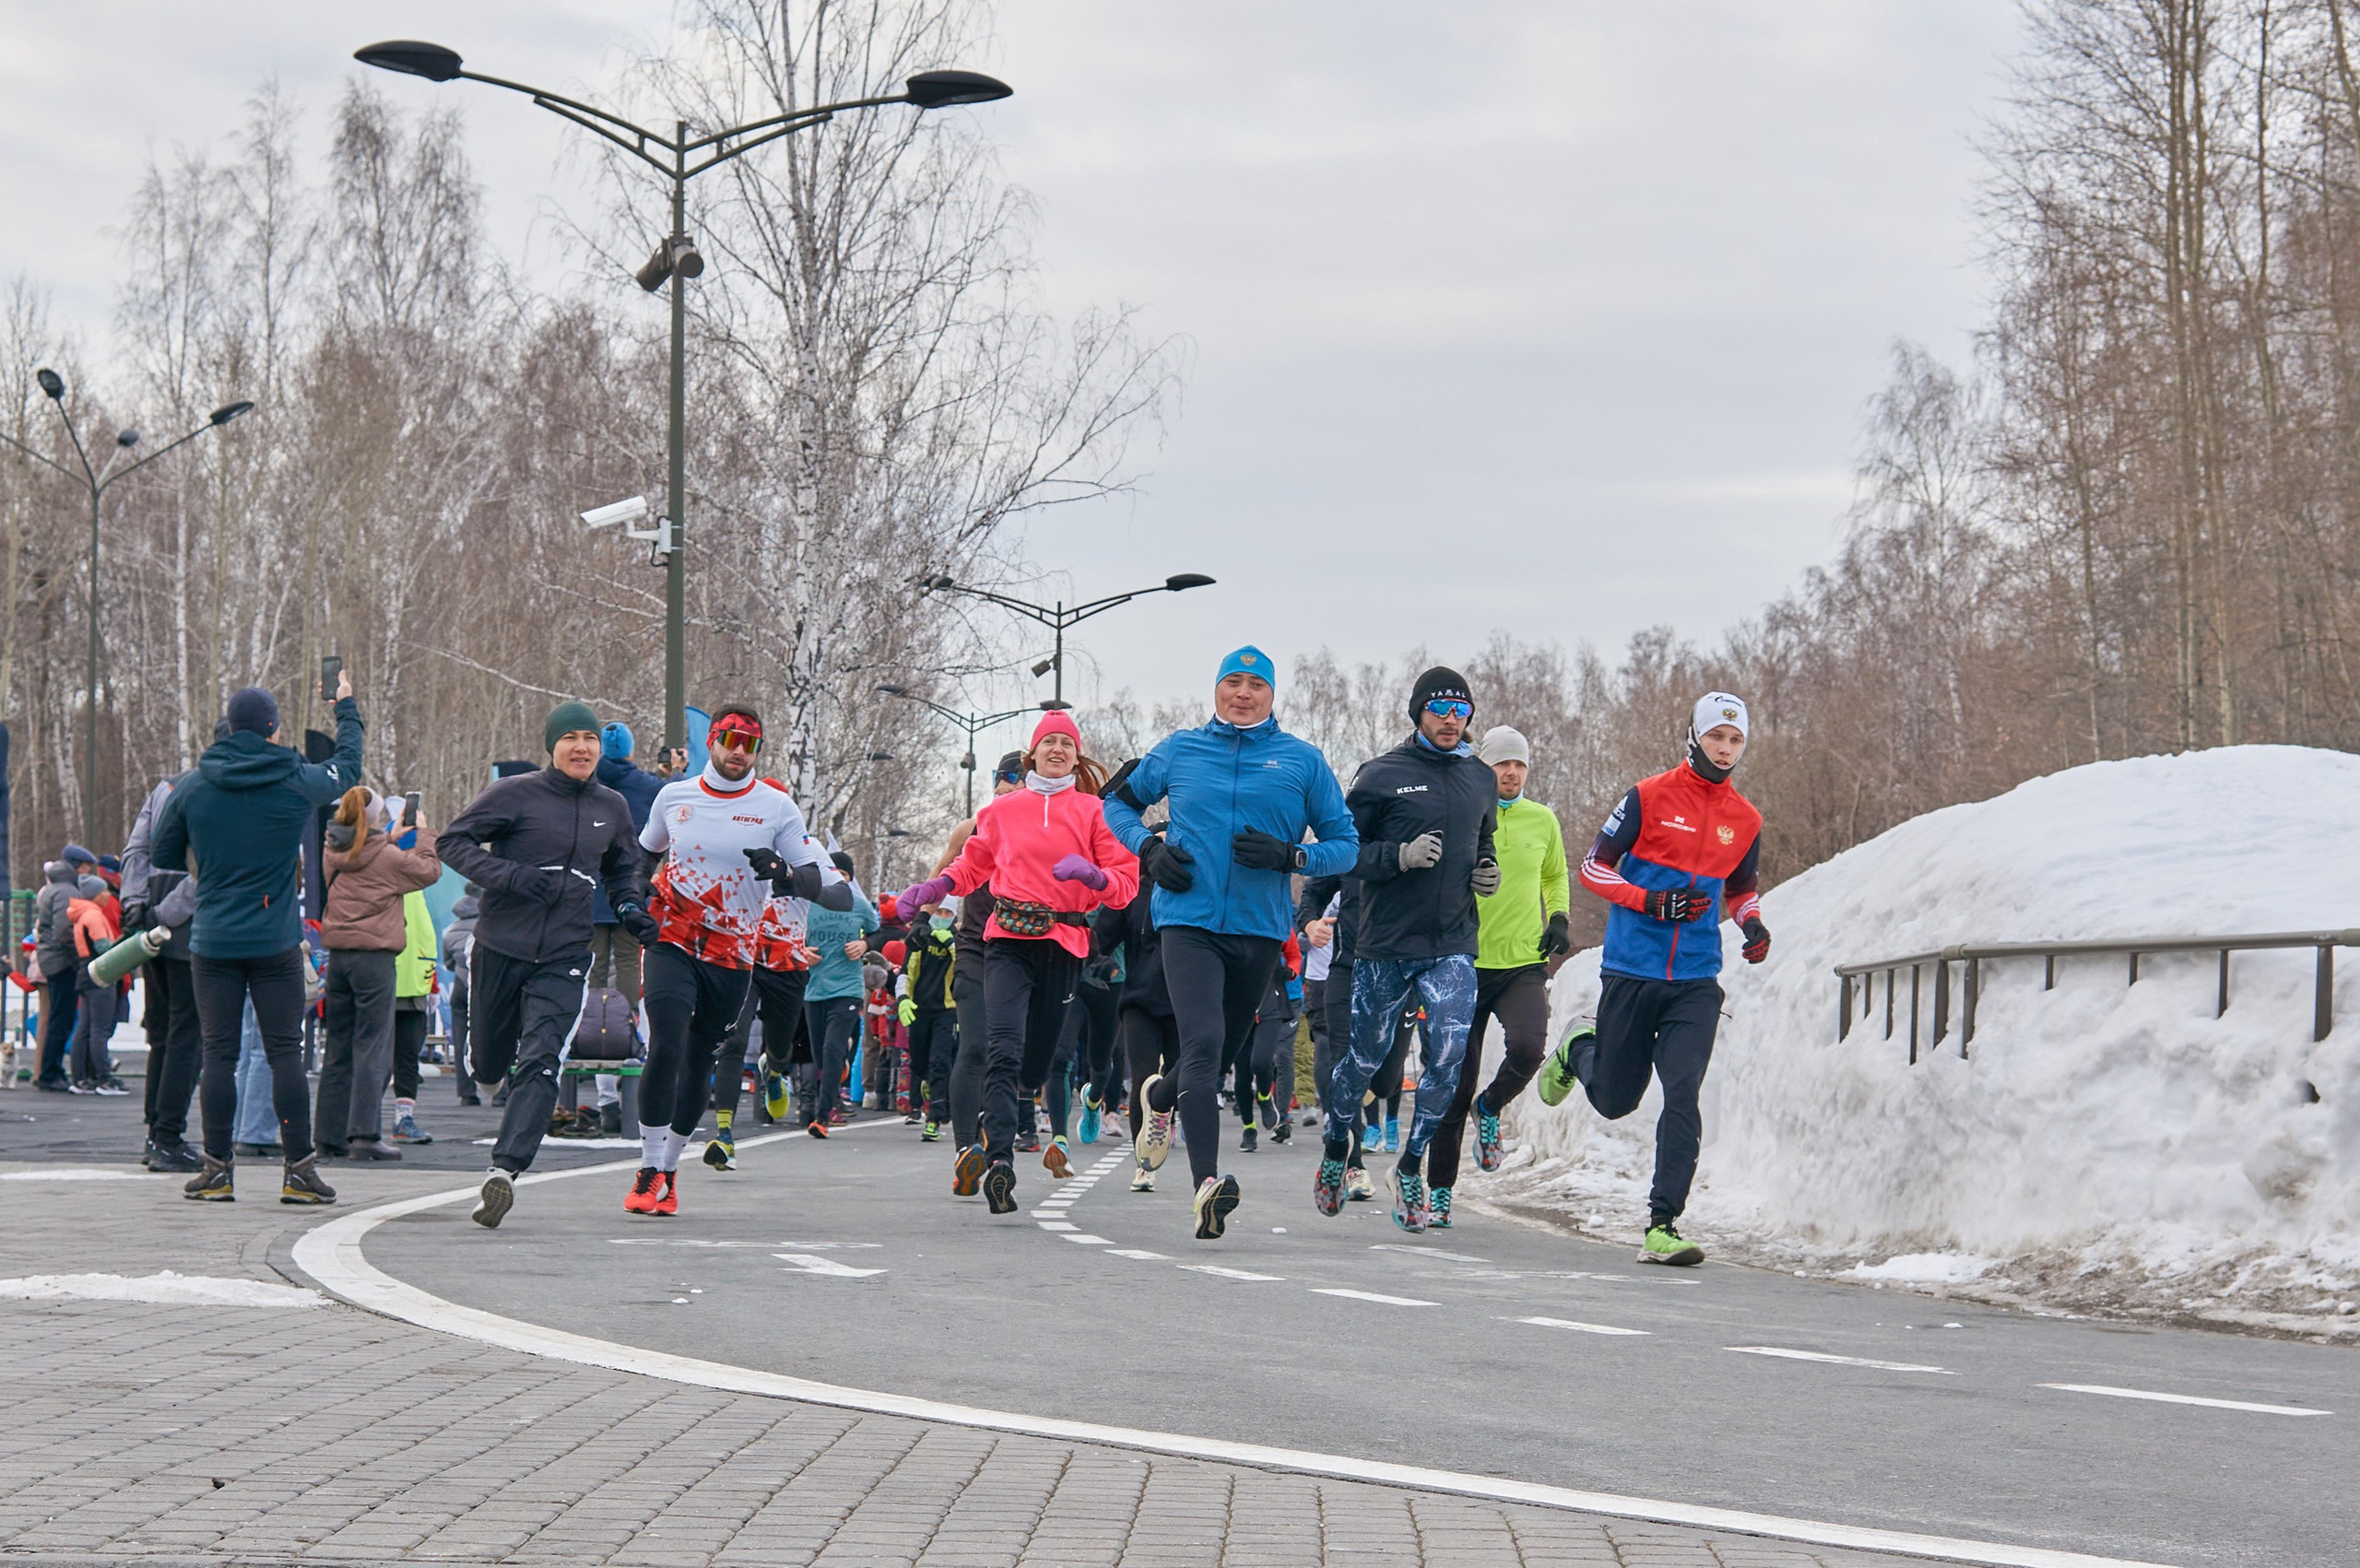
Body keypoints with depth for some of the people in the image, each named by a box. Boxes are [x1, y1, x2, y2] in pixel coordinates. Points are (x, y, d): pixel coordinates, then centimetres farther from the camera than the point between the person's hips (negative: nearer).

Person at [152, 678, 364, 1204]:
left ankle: (217, 1168, 4)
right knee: (286, 1053, 0)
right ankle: (298, 1169, -1)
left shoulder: (192, 789, 1)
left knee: (219, 1053, 4)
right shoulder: (299, 782, -2)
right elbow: (348, 766, 19)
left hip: (211, 943, 1)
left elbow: (165, 859, 11)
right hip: (276, 943, -1)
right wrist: (347, 709, 35)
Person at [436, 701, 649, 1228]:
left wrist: (629, 907, 8)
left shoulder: (611, 808, 10)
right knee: (489, 1065, 12)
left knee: (540, 1064, -17)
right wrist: (506, 874, -18)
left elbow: (623, 867, 28)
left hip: (564, 957, 2)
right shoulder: (516, 793, -5)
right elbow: (452, 841, -4)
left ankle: (504, 1170, -24)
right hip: (500, 947, -1)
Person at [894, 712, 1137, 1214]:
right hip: (1008, 939, 0)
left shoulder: (1093, 811, 10)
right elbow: (974, 862, 27)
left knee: (1040, 1057, 2)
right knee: (1004, 1047, -19)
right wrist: (937, 887, 8)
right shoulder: (1003, 810, 14)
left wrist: (1092, 875, -16)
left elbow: (1126, 881, 6)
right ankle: (1000, 1158, -29)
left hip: (1063, 942, 0)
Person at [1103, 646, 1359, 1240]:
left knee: (1225, 1049, 16)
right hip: (1188, 920, -2)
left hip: (1260, 927, 2)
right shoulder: (1179, 750, 8)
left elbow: (1345, 844, 7)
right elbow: (1120, 802, 22)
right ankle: (1207, 1183, -27)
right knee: (1203, 1043, -21)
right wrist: (1149, 849, 2)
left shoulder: (1303, 761, 6)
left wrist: (1289, 855, -12)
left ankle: (1161, 1097, 50)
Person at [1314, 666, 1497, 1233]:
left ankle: (1411, 1166, 6)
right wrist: (1402, 856, -20)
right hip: (1386, 940, -3)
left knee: (1447, 1057, -11)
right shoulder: (1382, 773, -5)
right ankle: (1336, 1145, 35)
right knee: (1366, 1055, 10)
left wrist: (1487, 870, 6)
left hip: (1453, 946, 3)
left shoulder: (1481, 779, 11)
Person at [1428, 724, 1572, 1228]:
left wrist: (1559, 918, 10)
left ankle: (1490, 1110, 9)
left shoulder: (1543, 821, 9)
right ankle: (1439, 1189, 14)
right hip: (1466, 964, -2)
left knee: (1527, 1048, -25)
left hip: (1525, 964, 2)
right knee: (1456, 1082, 0)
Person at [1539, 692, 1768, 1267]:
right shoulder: (1650, 797, -4)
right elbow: (1594, 866, -1)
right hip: (1631, 971, -2)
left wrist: (1753, 924, 2)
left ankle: (1662, 1228, -10)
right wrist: (1651, 901, -16)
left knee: (1683, 1096, -13)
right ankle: (1579, 1051, 46)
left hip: (1696, 982, 2)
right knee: (1614, 1100, 10)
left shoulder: (1745, 820, 7)